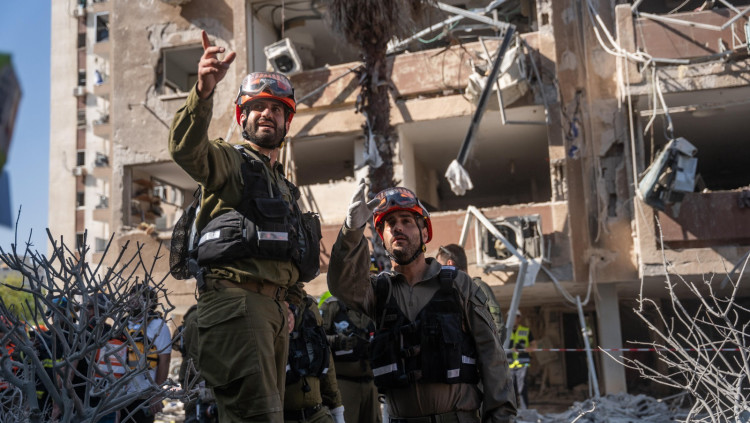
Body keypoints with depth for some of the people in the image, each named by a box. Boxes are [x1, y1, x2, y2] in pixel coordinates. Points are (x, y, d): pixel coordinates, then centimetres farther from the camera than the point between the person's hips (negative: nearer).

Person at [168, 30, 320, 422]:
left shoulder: (285, 187, 30)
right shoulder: (228, 161, 7)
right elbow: (186, 148, -18)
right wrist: (203, 90, -34)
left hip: (277, 308, 8)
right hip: (236, 299, -8)